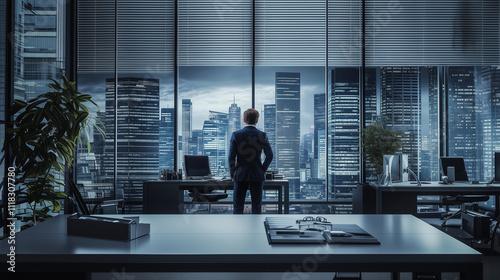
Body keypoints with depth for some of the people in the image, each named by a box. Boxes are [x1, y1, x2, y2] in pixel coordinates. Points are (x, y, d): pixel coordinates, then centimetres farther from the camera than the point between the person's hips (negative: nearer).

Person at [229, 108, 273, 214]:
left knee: (237, 207, 7)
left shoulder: (236, 135, -6)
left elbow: (231, 157, -6)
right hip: (257, 175, 1)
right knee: (256, 206, 9)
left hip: (241, 175, -1)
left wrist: (232, 174, 4)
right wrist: (263, 170, 8)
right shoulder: (262, 135, -3)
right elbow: (269, 155, -3)